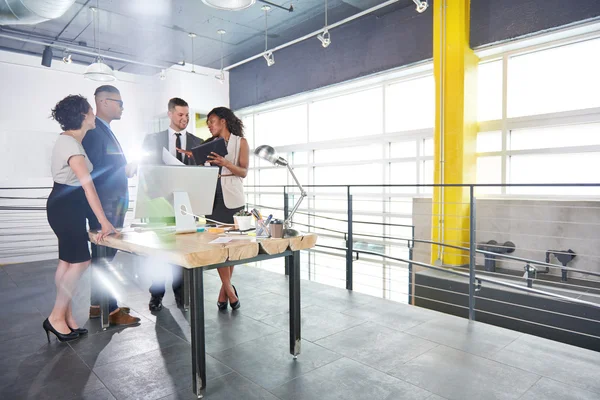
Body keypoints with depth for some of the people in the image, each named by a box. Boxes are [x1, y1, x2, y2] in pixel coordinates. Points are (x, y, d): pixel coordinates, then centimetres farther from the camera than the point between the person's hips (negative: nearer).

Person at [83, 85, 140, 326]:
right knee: (104, 256, -3)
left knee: (104, 255, 15)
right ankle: (109, 310, 5)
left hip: (112, 203, 10)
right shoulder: (93, 130, -13)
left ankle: (98, 304, 26)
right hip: (103, 205, -10)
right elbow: (92, 171, -20)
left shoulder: (106, 130, 17)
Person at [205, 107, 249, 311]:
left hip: (232, 196, -2)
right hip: (212, 195, 2)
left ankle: (224, 291, 11)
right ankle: (229, 290, 1)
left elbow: (243, 172, -3)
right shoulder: (209, 144, 15)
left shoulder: (240, 142, 7)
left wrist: (225, 162, -18)